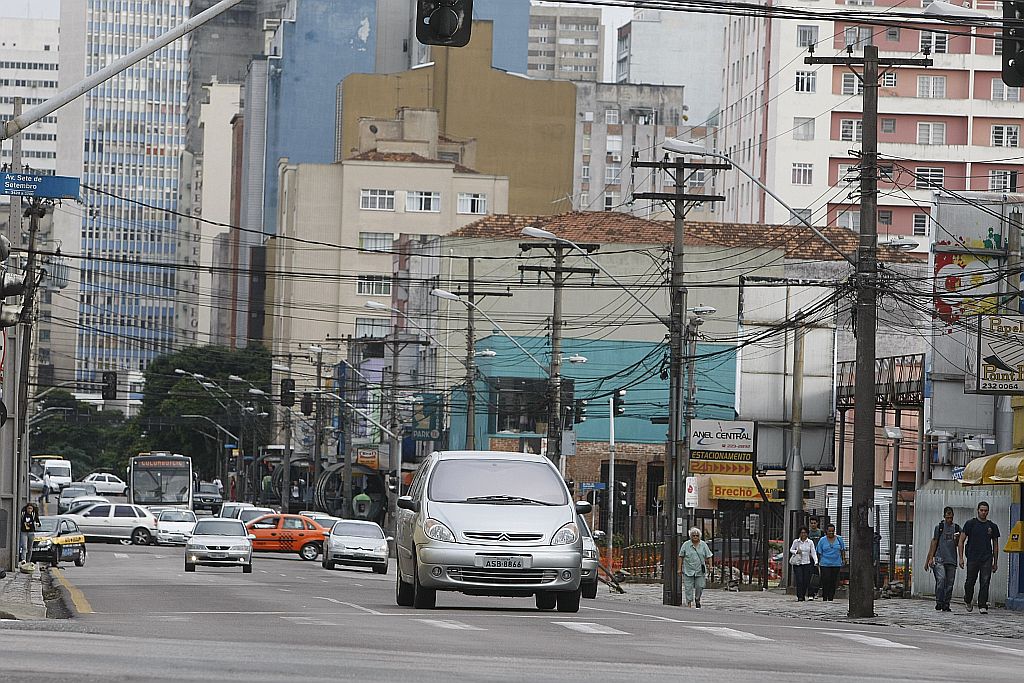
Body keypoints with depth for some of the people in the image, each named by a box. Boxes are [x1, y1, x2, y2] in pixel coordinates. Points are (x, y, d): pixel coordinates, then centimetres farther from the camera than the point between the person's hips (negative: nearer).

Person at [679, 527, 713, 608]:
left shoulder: (703, 545, 5)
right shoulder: (686, 545, 1)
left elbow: (708, 557, 9)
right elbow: (681, 557, 4)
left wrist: (710, 567, 3)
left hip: (700, 571, 1)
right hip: (688, 571, -1)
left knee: (700, 587, 2)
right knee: (688, 588, -2)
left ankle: (697, 599, 29)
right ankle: (689, 603, 5)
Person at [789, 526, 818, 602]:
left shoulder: (810, 542, 2)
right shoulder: (796, 541, 1)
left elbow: (813, 552, -3)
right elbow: (791, 550, 10)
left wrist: (816, 561, -17)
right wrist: (796, 551, -12)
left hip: (806, 563, 1)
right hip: (797, 563, -1)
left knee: (806, 581, 2)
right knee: (799, 580, -10)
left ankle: (803, 595, 20)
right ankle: (799, 597, -8)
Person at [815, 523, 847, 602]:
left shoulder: (839, 539, 6)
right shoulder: (822, 540, 2)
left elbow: (843, 550, 14)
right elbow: (819, 553, 5)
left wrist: (843, 559, 6)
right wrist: (819, 562, 1)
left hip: (836, 564, 2)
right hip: (825, 564, -2)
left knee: (833, 582, 2)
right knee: (826, 581, -9)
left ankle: (831, 598, 8)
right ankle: (824, 598, -3)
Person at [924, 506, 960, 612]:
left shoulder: (957, 528, 12)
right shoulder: (939, 527, 5)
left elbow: (958, 545, 15)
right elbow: (934, 543, 5)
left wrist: (957, 538, -8)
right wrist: (930, 559, 0)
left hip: (951, 560, 3)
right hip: (939, 559, -3)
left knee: (949, 583, 1)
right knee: (941, 579, -20)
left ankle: (946, 604, 8)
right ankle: (939, 602, -11)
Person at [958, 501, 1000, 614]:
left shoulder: (992, 526, 10)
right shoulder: (970, 524, 3)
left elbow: (995, 545, 16)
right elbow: (961, 541, 2)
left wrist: (995, 562, 13)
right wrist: (961, 558, -6)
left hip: (987, 559, 1)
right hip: (972, 558, -1)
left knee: (985, 583, -8)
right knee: (970, 582, 3)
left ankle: (982, 606, -7)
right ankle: (968, 600, 30)